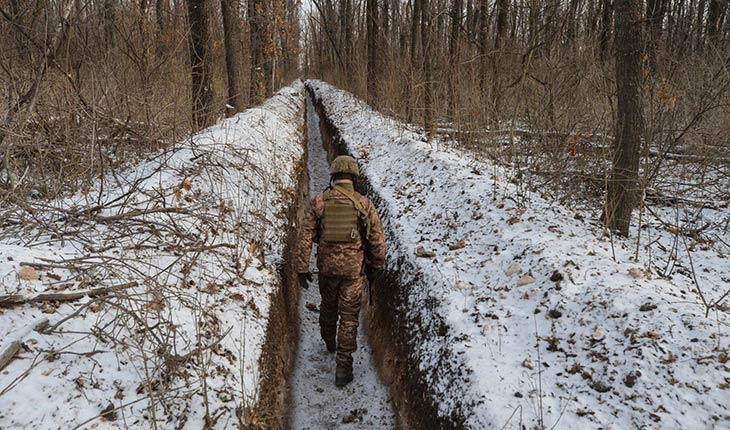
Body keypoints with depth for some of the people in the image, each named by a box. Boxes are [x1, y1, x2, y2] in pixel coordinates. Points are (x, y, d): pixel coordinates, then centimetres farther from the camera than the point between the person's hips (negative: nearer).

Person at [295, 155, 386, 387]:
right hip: (354, 269, -2)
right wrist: (377, 266, 10)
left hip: (327, 266, 2)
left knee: (328, 306, 26)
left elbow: (305, 237, -7)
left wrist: (302, 269, -1)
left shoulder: (319, 201, -6)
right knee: (349, 317, 7)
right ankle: (343, 367, 6)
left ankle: (329, 342, 50)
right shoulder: (364, 204, -8)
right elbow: (378, 239, -4)